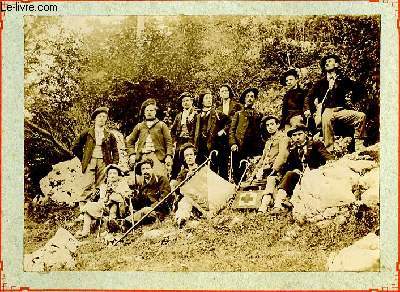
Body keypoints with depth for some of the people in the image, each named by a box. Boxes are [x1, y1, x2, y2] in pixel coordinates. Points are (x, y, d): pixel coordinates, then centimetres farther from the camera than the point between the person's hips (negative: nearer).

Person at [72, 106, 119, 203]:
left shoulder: (109, 135, 13)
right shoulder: (87, 133, 9)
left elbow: (115, 151, 16)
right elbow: (75, 147, 13)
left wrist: (114, 165, 5)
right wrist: (83, 159, 7)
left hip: (103, 163, 1)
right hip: (90, 162, -1)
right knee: (89, 187, -13)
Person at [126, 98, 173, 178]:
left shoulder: (161, 125, 14)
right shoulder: (139, 126, 20)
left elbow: (168, 141, 5)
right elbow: (130, 142, 21)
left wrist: (168, 156, -7)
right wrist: (132, 154, 5)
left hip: (158, 157, -2)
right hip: (142, 157, 2)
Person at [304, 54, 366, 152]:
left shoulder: (344, 80, 20)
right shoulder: (320, 83, 19)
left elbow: (359, 89, 23)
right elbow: (310, 97, 12)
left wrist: (352, 98, 7)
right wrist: (308, 109, -5)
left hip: (341, 110, 2)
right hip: (326, 110, -2)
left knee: (361, 116, -20)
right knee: (326, 118, -38)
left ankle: (359, 147, -15)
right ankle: (329, 150, -38)